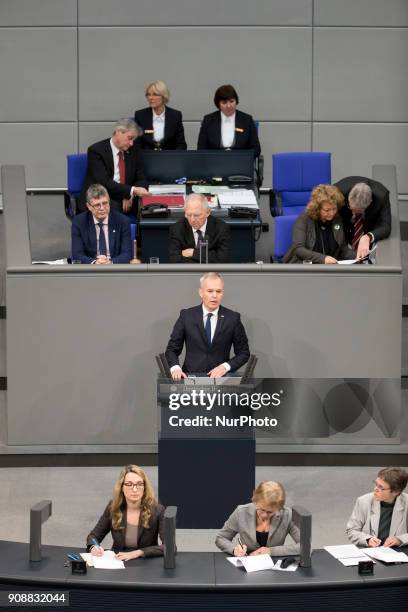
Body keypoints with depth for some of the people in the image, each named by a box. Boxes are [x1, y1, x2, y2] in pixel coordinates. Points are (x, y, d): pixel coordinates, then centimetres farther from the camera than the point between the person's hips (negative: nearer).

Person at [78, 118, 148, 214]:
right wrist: (132, 190, -31)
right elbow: (104, 182, -20)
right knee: (114, 207, -36)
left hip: (124, 200, 5)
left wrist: (130, 196, -12)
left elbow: (141, 180, 10)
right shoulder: (96, 150, -8)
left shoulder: (134, 150, 9)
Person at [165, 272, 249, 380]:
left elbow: (244, 353, 9)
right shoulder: (186, 316, 4)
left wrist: (225, 367, -8)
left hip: (220, 377, 0)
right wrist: (175, 368, -12)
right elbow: (172, 349, 8)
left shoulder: (233, 318, 3)